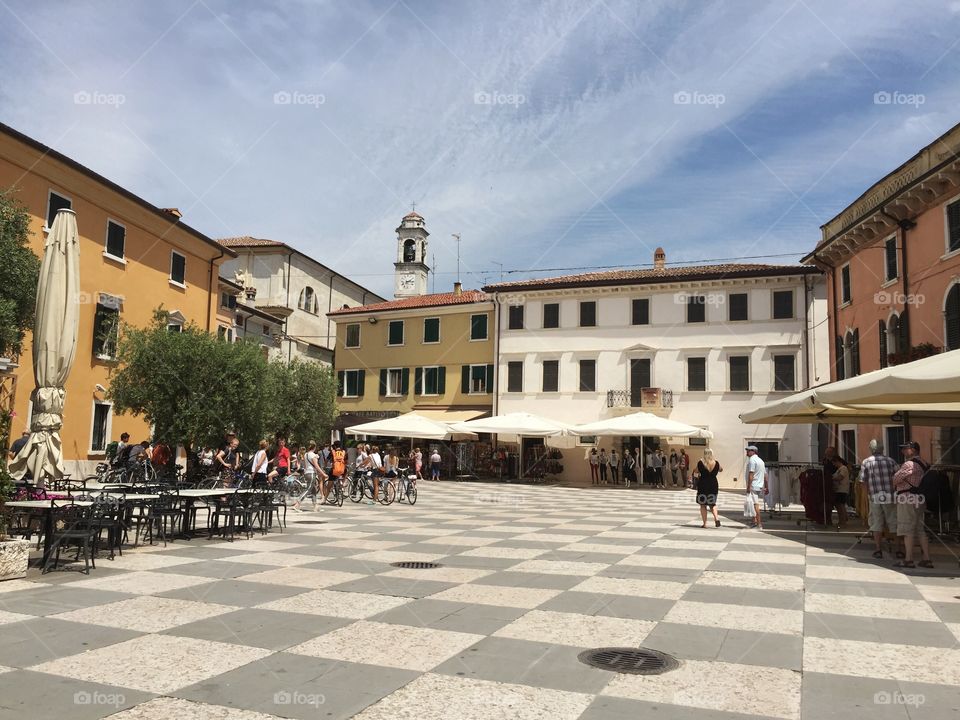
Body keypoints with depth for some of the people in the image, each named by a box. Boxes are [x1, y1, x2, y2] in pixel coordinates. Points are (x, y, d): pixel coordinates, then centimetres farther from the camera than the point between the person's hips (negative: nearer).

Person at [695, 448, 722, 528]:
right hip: (714, 485, 3)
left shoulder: (700, 463, -10)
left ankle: (705, 523, 7)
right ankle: (716, 518, -5)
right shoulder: (716, 463, -3)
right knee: (712, 504, 18)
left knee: (703, 505, 9)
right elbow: (721, 470, 18)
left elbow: (697, 471, 6)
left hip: (703, 486, -3)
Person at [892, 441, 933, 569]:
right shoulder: (923, 464, 15)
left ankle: (908, 560, -4)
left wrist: (894, 486, 9)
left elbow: (896, 478, -13)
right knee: (921, 530, 11)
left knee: (907, 530, -5)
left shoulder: (909, 464, -14)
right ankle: (927, 559, 11)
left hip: (907, 498, -9)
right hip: (919, 500, 9)